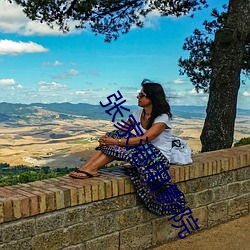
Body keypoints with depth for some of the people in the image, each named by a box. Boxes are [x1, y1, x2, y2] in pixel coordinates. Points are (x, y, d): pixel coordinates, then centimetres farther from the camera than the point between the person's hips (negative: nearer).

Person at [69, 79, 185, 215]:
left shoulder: (162, 117, -17)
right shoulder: (138, 114, 6)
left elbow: (144, 139, -28)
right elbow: (122, 132, 0)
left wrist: (116, 141, -31)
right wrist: (106, 139, -21)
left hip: (159, 158, -6)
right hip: (143, 154, 7)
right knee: (115, 135, -16)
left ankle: (91, 168, -25)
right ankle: (86, 168, -27)